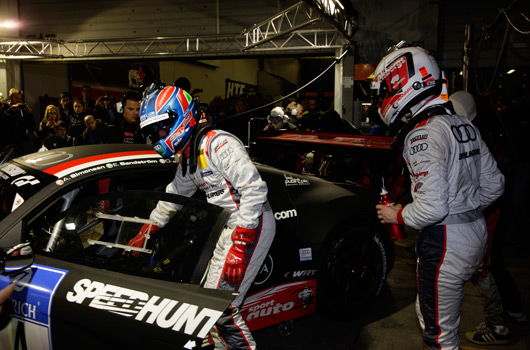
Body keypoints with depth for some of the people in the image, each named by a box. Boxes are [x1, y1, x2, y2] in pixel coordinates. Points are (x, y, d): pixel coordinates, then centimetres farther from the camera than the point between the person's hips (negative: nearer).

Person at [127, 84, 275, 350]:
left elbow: (254, 188, -24)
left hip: (251, 225, -10)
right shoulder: (187, 157, 15)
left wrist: (240, 244, -26)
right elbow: (174, 194, 30)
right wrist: (146, 232, 34)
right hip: (228, 228, 10)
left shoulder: (217, 143, -17)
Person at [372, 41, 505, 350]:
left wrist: (398, 215, -10)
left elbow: (432, 207, -27)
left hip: (445, 243, -10)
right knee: (430, 313, 25)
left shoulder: (423, 134, -21)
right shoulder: (463, 123, 8)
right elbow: (494, 184, 12)